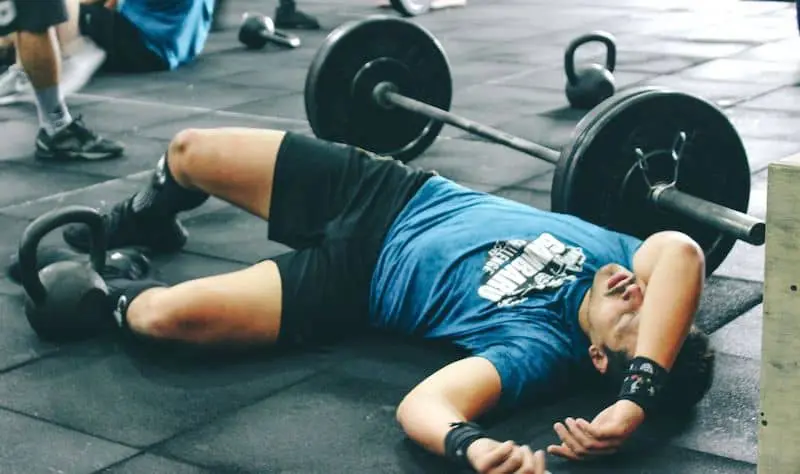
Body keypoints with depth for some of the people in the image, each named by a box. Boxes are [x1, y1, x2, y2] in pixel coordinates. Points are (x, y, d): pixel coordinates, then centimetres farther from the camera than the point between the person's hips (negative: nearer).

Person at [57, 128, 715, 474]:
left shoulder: (543, 349, -31)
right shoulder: (614, 255, -20)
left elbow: (419, 405, -43)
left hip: (356, 280, -4)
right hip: (392, 191, 5)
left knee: (165, 314, -20)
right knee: (187, 152, 4)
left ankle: (110, 301, 23)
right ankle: (146, 224, 45)